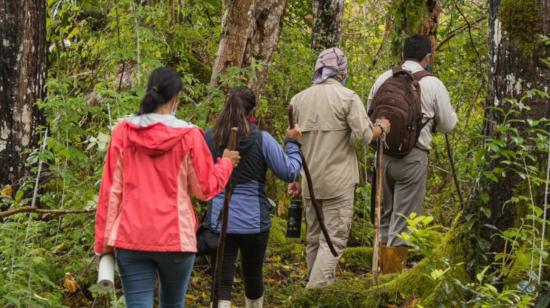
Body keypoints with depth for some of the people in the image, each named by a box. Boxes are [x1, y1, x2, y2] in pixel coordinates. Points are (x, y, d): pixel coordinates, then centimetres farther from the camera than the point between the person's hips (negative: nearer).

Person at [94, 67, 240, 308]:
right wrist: (226, 163, 21)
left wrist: (104, 240, 5)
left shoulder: (123, 132, 0)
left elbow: (110, 190, 0)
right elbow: (206, 188, 2)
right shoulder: (188, 135, -6)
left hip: (131, 238, 1)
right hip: (175, 237, -1)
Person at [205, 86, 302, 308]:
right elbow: (290, 173, -3)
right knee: (253, 274, 21)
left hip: (219, 222, 0)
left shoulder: (208, 139, -2)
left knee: (221, 282, -3)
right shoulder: (262, 140, -8)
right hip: (254, 221, 0)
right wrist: (292, 143, 10)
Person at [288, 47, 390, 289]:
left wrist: (295, 178, 20)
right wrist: (381, 128, 8)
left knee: (314, 239, 15)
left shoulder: (299, 99, 9)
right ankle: (316, 292, -17)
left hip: (309, 181, 6)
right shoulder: (347, 97, -8)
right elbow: (364, 135, -13)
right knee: (334, 239, -6)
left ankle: (321, 287, 22)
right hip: (338, 182, -6)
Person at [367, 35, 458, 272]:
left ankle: (381, 270, 20)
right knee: (403, 217, 1)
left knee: (384, 215, 16)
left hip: (383, 153, 5)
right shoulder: (433, 85, -6)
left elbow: (370, 114, 13)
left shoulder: (384, 79, 6)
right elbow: (448, 124, 2)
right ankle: (394, 272, 1)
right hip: (413, 157, -5)